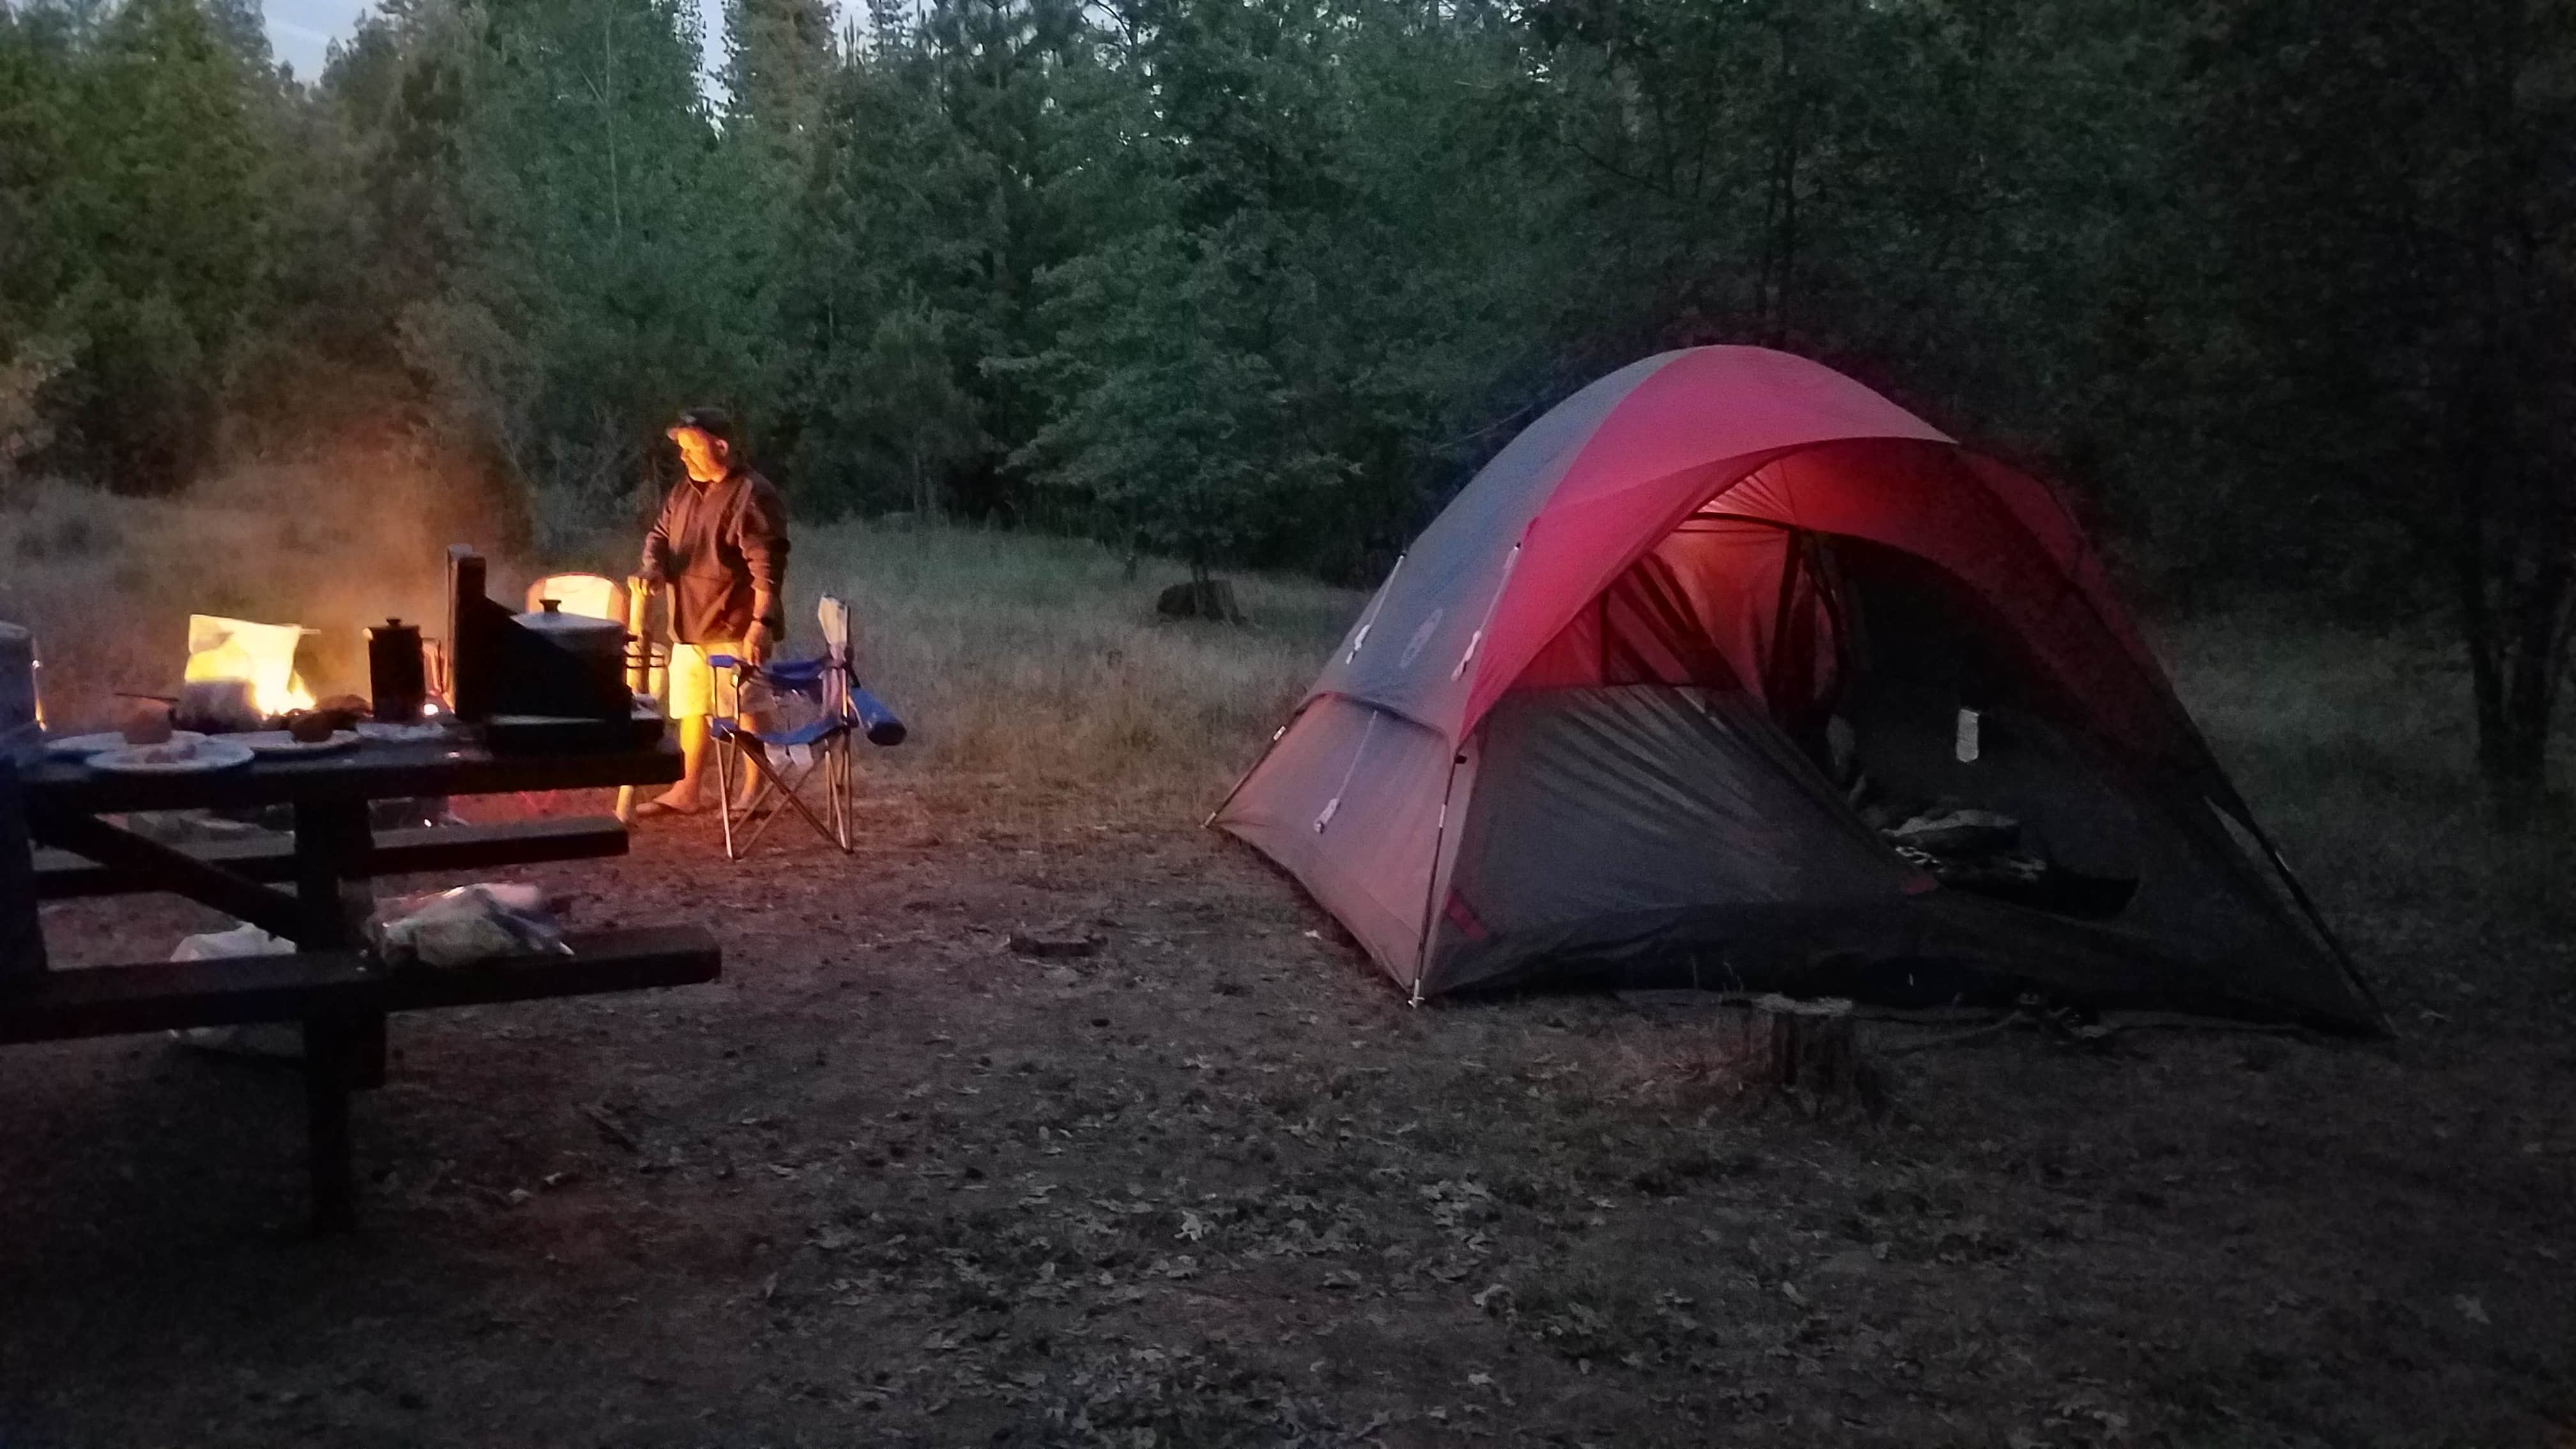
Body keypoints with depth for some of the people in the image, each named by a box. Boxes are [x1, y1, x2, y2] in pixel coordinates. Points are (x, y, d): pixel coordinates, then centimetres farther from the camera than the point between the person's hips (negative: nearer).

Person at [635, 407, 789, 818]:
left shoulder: (752, 495, -14)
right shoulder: (684, 492, 12)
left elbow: (767, 565, -19)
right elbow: (660, 536, 19)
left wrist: (762, 621, -26)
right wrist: (653, 567, -5)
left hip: (735, 626, -8)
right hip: (690, 623, 8)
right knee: (692, 709, 13)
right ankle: (686, 791, 21)